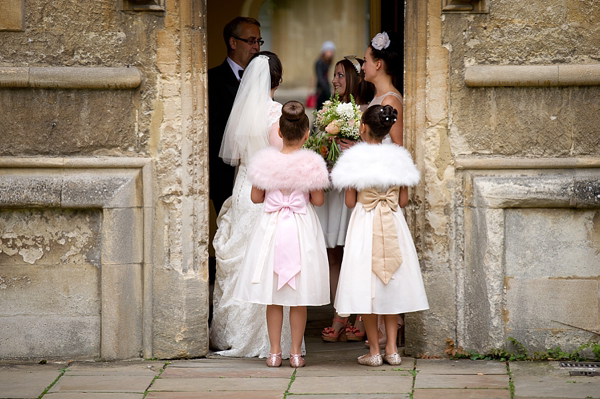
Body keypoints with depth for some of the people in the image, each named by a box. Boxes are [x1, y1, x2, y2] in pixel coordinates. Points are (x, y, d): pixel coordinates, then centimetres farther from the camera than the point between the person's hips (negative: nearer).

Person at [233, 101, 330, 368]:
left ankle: (274, 352, 10)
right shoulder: (311, 163, -9)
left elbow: (256, 197, 2)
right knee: (299, 298, 7)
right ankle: (296, 352, 10)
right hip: (302, 229, -1)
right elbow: (318, 200, -5)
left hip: (272, 226, 1)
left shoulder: (266, 161, -5)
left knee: (273, 297, 9)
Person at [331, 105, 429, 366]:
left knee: (367, 286, 4)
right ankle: (391, 349, 10)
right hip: (393, 226, 3)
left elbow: (350, 202, -6)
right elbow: (403, 201, 2)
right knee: (391, 285, 12)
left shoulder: (354, 158, -9)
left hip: (364, 224, -3)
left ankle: (374, 350, 4)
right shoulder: (398, 157, -1)